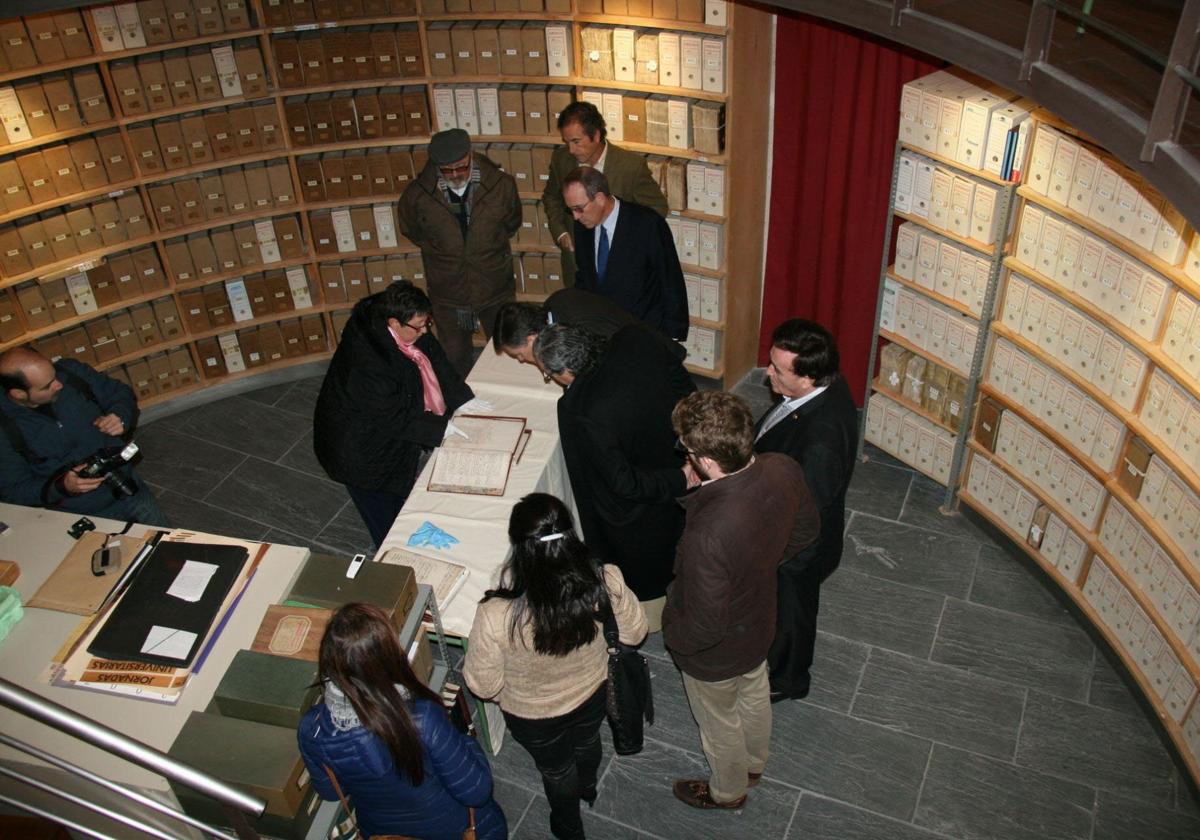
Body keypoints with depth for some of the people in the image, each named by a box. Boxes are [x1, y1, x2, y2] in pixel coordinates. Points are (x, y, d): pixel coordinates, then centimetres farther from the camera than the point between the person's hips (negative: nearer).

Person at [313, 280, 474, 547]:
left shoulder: (411, 330, -15)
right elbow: (393, 416, -30)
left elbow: (435, 359, -1)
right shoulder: (368, 360, -38)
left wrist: (462, 400, -9)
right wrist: (439, 427, -23)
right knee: (388, 523, 8)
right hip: (363, 452, -9)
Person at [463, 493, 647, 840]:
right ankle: (587, 787, 70)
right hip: (592, 693, 2)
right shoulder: (606, 583, -35)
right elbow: (635, 633, -13)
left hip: (533, 715, -2)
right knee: (587, 743, 37)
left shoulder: (496, 616, -42)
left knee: (557, 771, 31)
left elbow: (482, 684, -24)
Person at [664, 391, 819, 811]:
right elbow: (806, 528, -3)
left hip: (716, 654, -6)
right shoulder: (783, 469, -26)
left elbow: (704, 627, -32)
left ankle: (727, 791, 57)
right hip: (759, 621, 6)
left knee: (719, 722, 26)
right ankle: (754, 764, 65)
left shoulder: (707, 536, -47)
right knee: (754, 696, 35)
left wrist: (672, 636, -11)